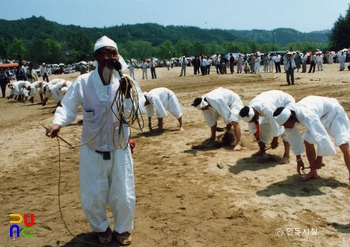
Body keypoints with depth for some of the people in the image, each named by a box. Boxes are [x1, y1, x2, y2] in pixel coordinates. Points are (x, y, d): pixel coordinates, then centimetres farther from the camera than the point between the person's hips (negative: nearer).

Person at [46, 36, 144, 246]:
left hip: (119, 150, 0)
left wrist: (127, 95, -27)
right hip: (92, 151, 0)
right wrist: (57, 123, -25)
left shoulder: (126, 83, -8)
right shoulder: (83, 82, -10)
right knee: (92, 198, 13)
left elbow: (130, 116, -11)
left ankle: (123, 229, 38)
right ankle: (102, 228, 42)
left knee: (124, 196, 10)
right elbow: (68, 107, -6)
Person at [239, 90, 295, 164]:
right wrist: (259, 140, 2)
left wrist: (275, 141, -19)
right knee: (264, 125, 1)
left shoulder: (266, 109, -45)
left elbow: (275, 126, -34)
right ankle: (262, 150, 18)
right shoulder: (249, 110, -20)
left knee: (284, 128, -23)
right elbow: (253, 128, -5)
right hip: (276, 103, 7)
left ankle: (286, 155, -19)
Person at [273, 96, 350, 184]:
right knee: (308, 142, -1)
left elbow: (322, 137, -43)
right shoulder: (286, 115, -20)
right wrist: (299, 159, -1)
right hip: (319, 116, 7)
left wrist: (319, 159, -28)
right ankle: (313, 172, 15)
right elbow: (292, 137, -5)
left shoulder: (306, 116, -44)